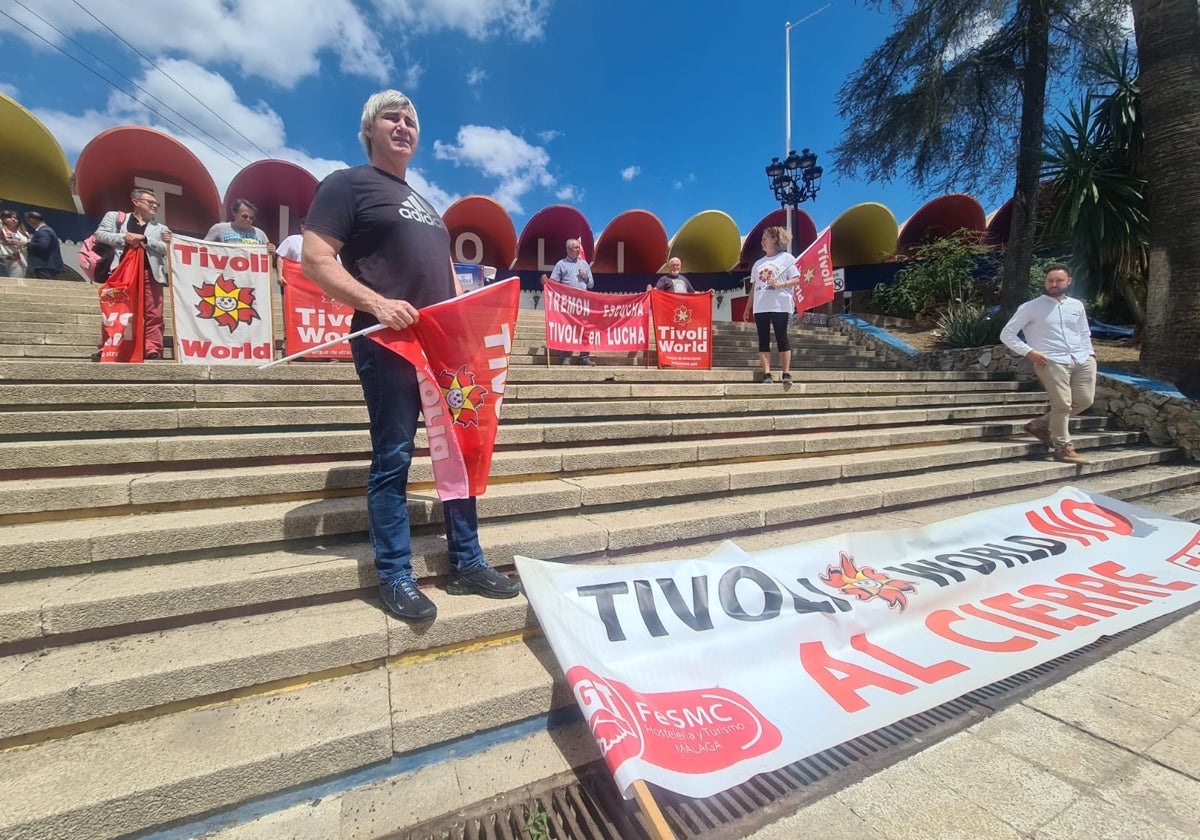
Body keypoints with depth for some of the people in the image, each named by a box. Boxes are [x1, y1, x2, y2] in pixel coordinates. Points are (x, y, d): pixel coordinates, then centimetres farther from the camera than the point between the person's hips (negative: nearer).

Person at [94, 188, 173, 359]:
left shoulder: (161, 228, 19)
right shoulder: (116, 216, 18)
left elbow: (167, 249, 4)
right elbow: (100, 234, 8)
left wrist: (144, 239, -8)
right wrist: (124, 237, -6)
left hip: (150, 273, 1)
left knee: (153, 314, -6)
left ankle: (152, 350, -7)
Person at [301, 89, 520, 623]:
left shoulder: (424, 203, 27)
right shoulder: (347, 184, 5)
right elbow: (315, 259, -6)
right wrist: (376, 302, -20)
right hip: (387, 343, -7)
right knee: (393, 459, -4)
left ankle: (467, 564, 17)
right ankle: (396, 579, 9)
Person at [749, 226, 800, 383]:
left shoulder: (786, 257, 5)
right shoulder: (759, 263, 20)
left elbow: (796, 280, -1)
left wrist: (779, 284, -16)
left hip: (780, 306, -5)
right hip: (760, 307, 5)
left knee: (782, 338, -5)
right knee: (763, 339, -1)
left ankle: (786, 373, -2)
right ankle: (767, 374, -2)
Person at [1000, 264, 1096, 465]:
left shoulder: (1077, 305, 17)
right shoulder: (1031, 307, 1)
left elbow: (1085, 333, 27)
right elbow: (1007, 334, -2)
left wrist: (1089, 353, 12)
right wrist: (1029, 352, -12)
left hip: (1082, 360, 6)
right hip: (1051, 361, -6)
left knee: (1084, 400, -1)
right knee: (1062, 403, -11)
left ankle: (1040, 425, 16)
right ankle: (1063, 448, 1)